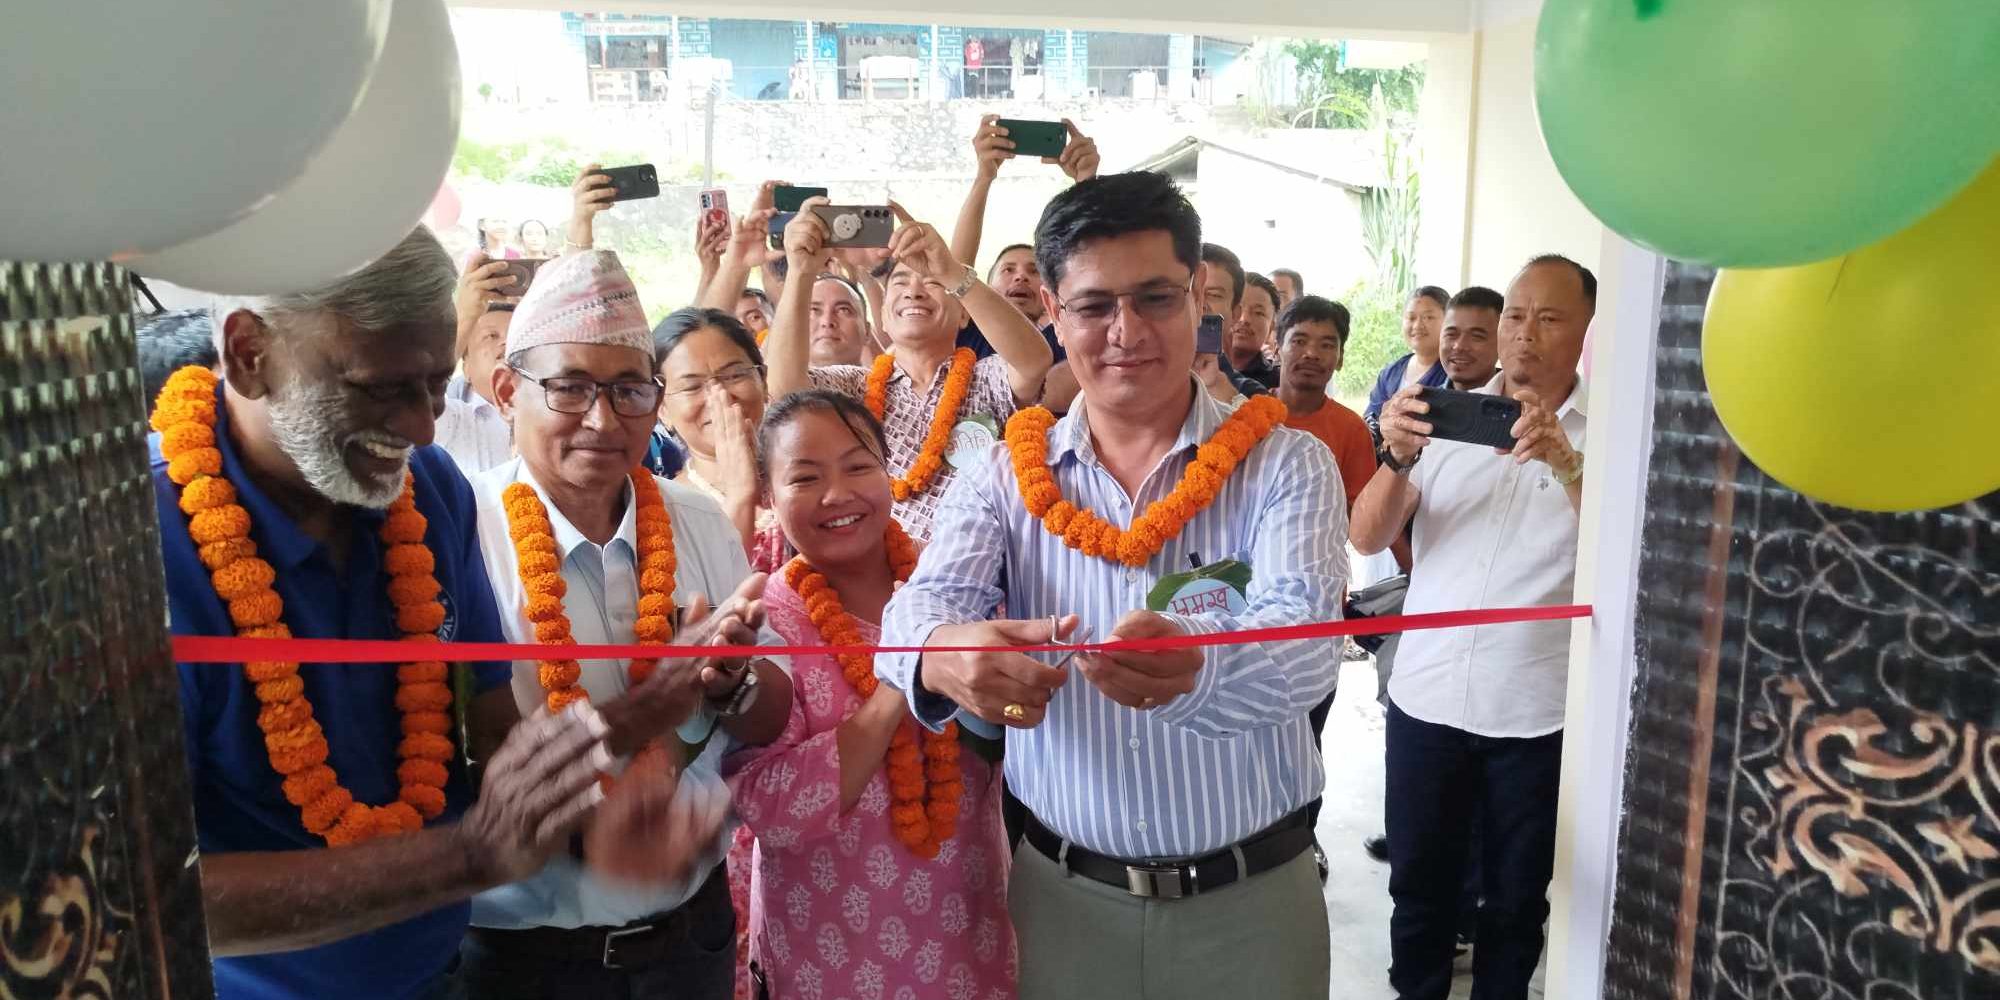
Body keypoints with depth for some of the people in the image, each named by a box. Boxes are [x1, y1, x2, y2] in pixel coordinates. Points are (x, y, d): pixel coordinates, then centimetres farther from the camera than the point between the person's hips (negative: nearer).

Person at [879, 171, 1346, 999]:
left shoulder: (1287, 465, -7)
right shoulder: (1005, 476, -1)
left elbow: (1304, 644, -22)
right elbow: (924, 605, -15)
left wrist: (1195, 666, -44)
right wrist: (948, 653, -40)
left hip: (1251, 899, -1)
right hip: (1062, 896, 1)